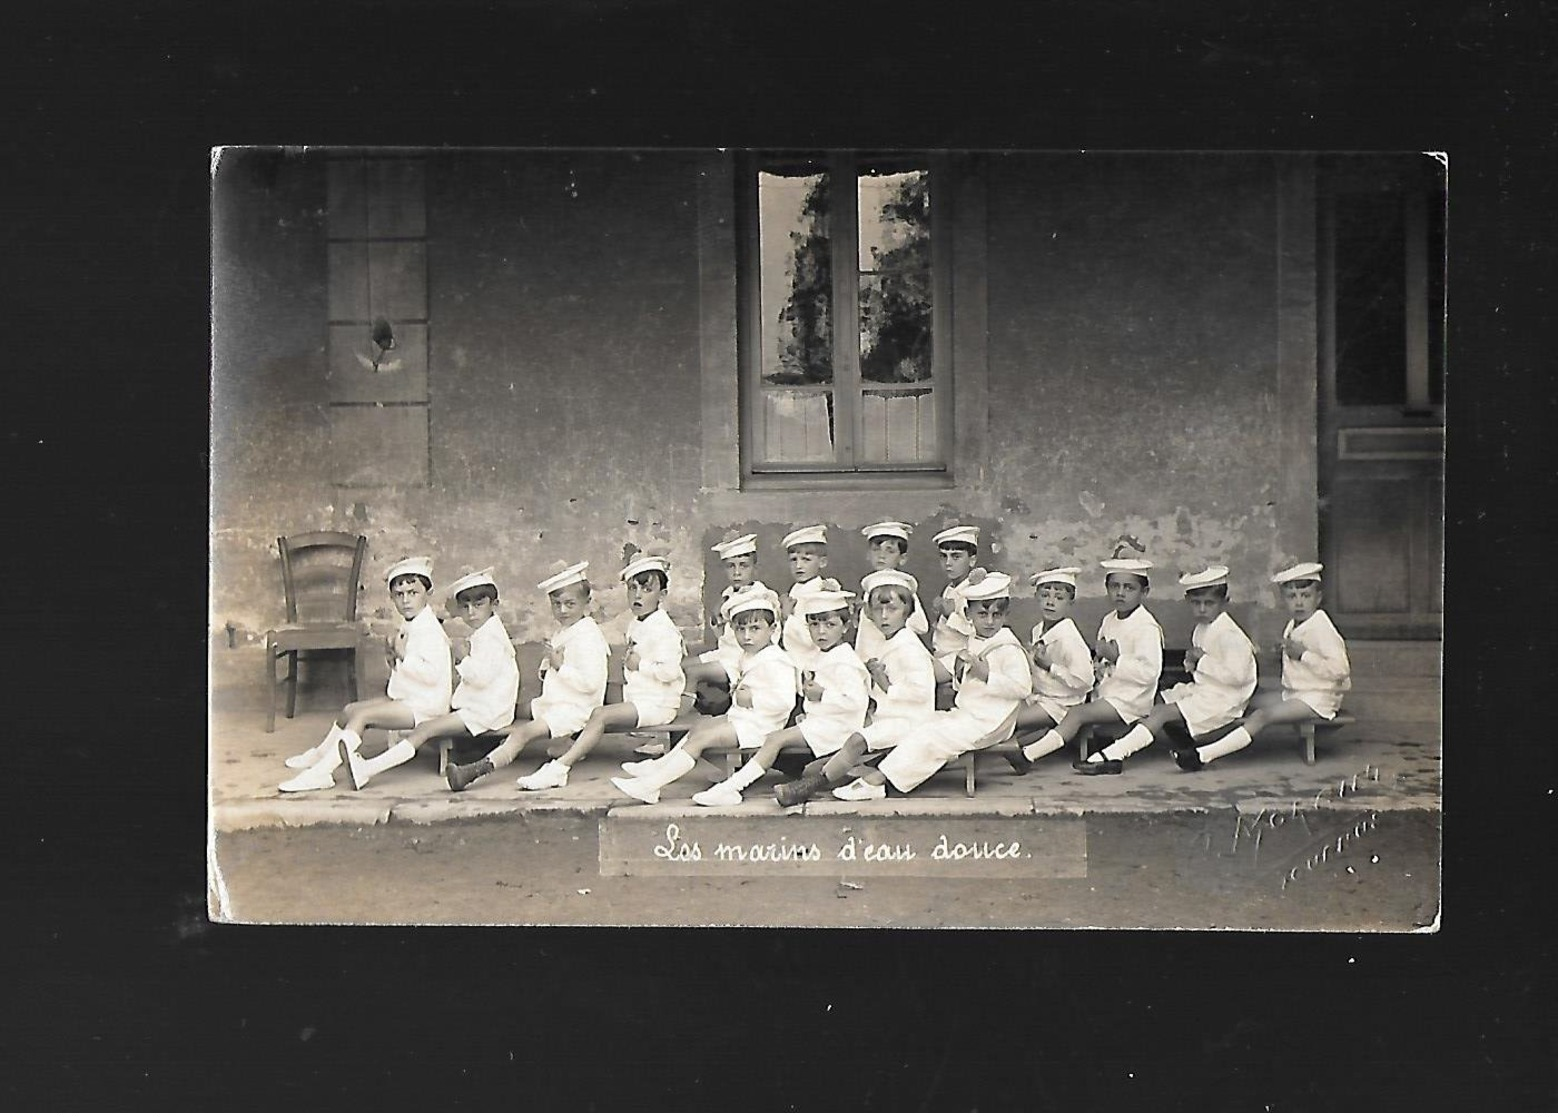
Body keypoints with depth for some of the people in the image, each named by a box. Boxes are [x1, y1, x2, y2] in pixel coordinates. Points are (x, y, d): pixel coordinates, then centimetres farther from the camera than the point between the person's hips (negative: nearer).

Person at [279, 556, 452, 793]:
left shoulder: (430, 631, -18)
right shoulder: (409, 627, 14)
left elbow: (431, 674, -28)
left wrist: (404, 655, -21)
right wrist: (393, 658, 3)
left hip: (424, 705, -10)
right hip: (404, 698, 11)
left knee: (361, 715, -21)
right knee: (350, 710, 12)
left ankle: (322, 773, -25)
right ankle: (320, 755, 30)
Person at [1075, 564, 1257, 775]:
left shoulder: (1230, 634, -15)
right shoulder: (1201, 630, 15)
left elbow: (1236, 675, -25)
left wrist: (1203, 660, -17)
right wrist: (1193, 664, 3)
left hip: (1222, 699, -10)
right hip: (1201, 690, 10)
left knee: (1161, 713, -22)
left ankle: (1110, 757, -30)